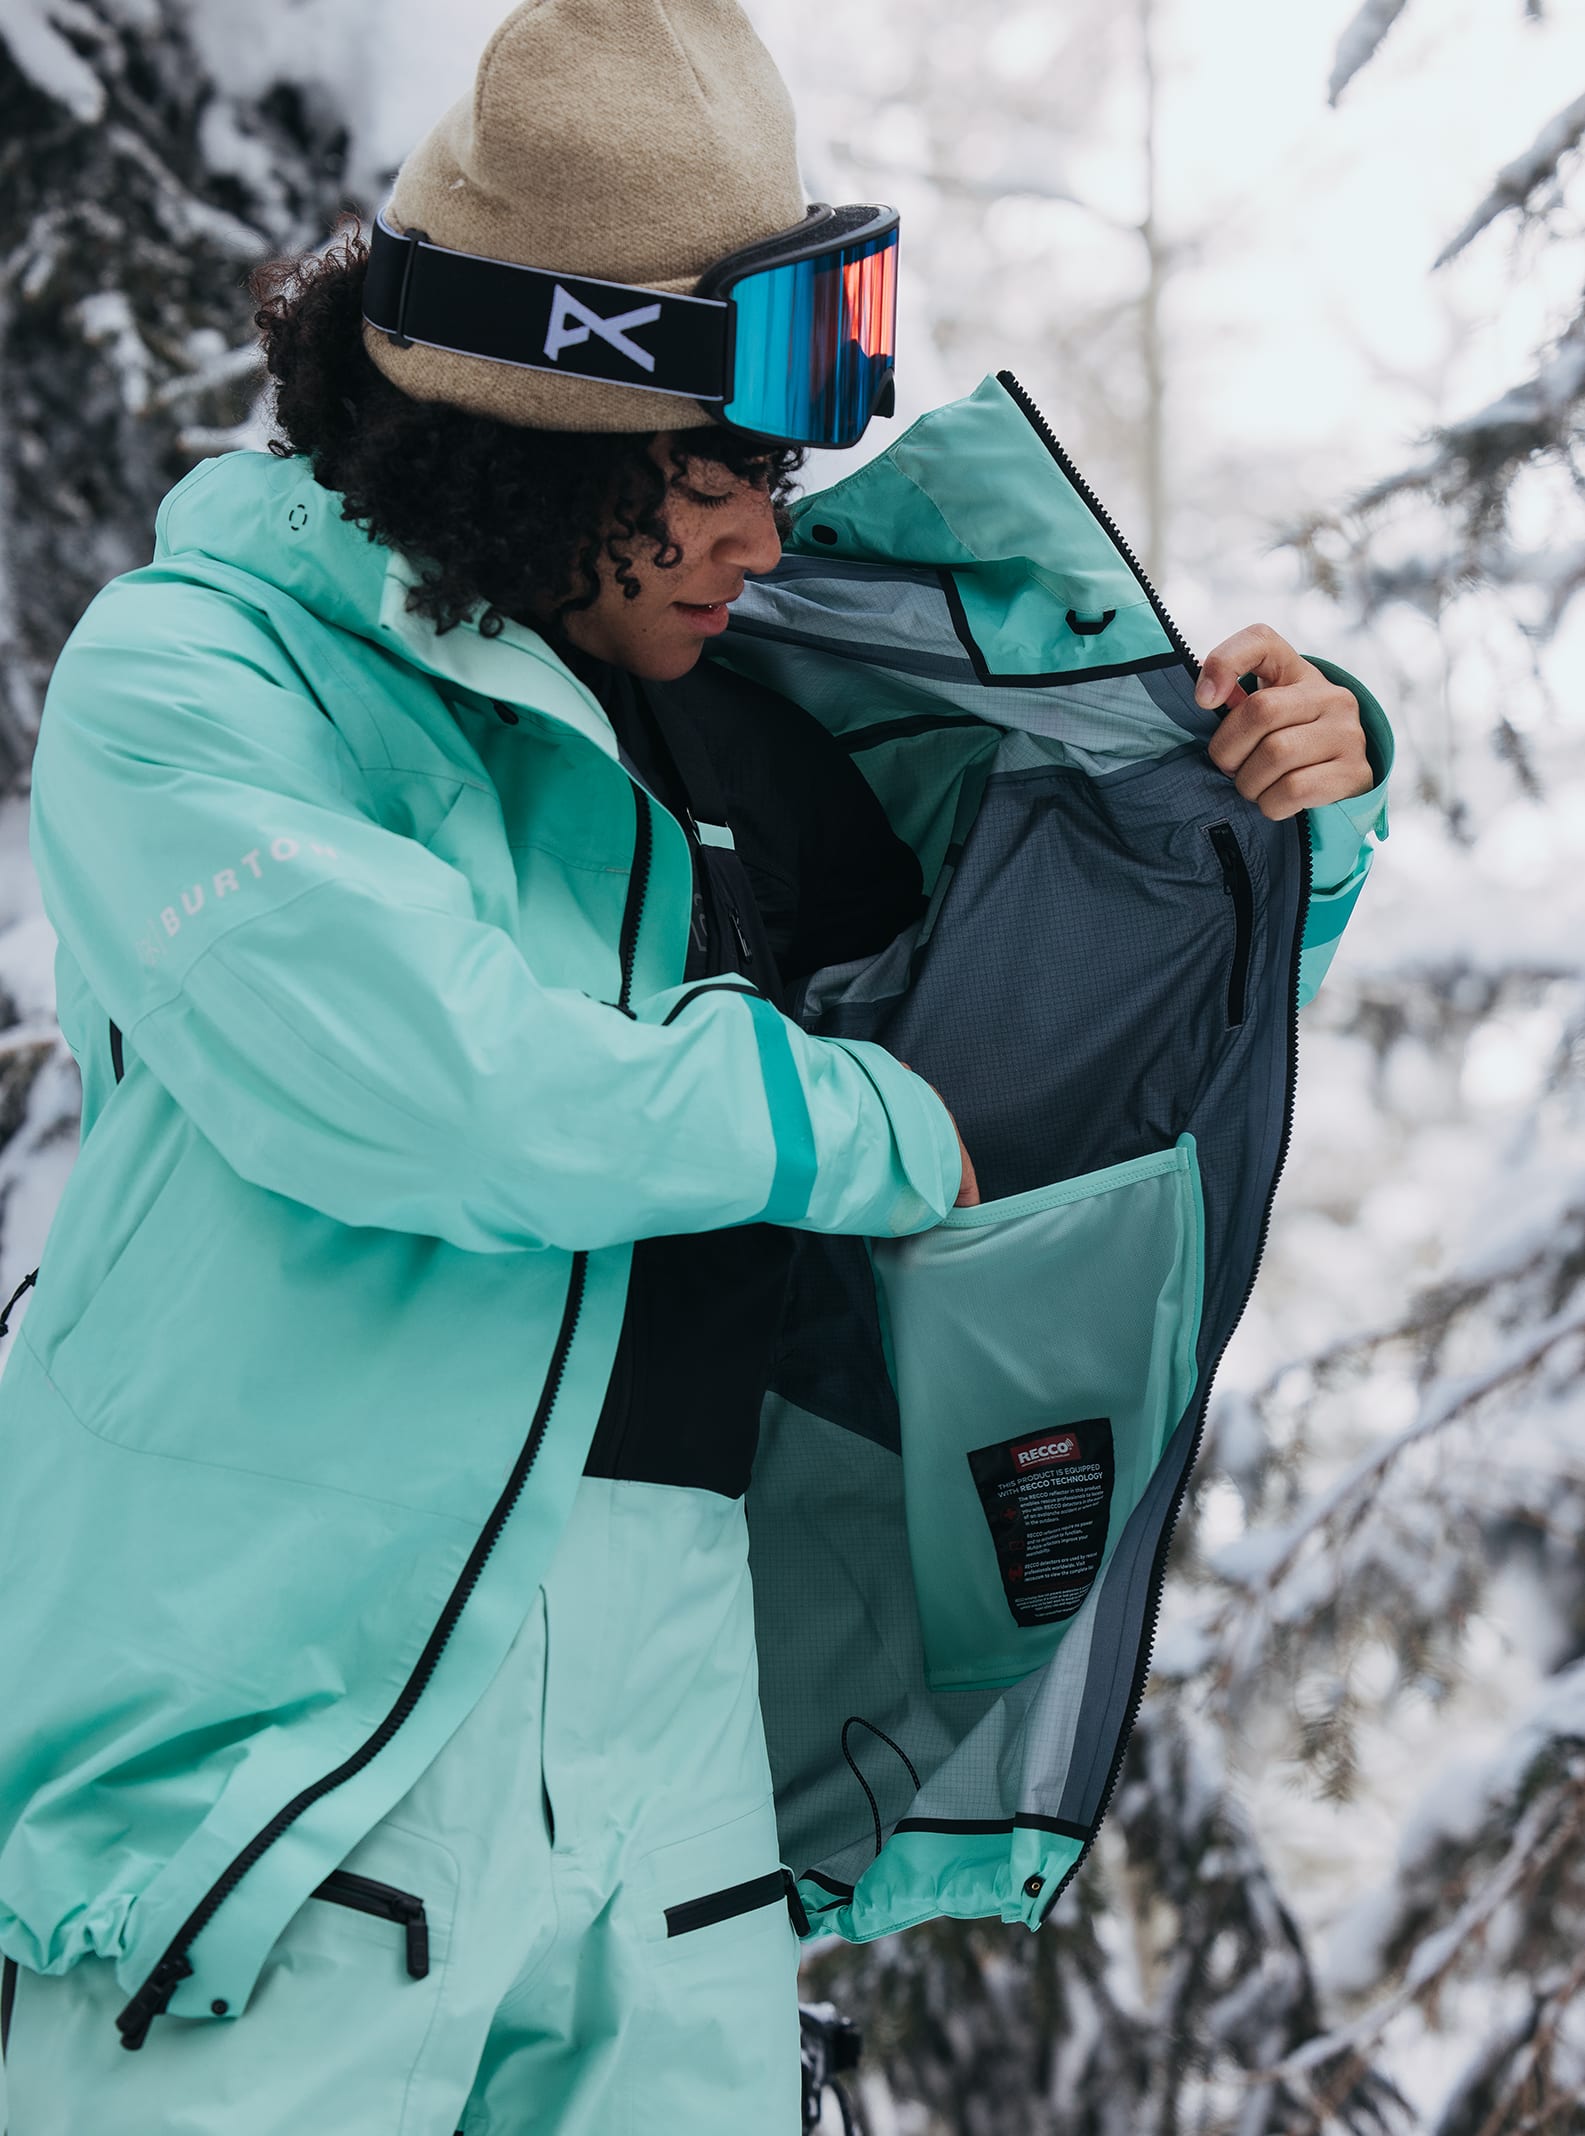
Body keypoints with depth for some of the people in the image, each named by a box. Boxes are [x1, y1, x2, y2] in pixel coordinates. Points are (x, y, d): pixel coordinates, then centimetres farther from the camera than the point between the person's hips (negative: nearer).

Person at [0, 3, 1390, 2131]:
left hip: (668, 1762, 5)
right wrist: (876, 1131, -10)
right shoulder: (189, 679, -4)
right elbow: (405, 1075, -21)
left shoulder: (743, 718, 12)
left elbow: (1151, 945, 25)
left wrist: (1309, 784, 3)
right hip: (281, 1739, -5)